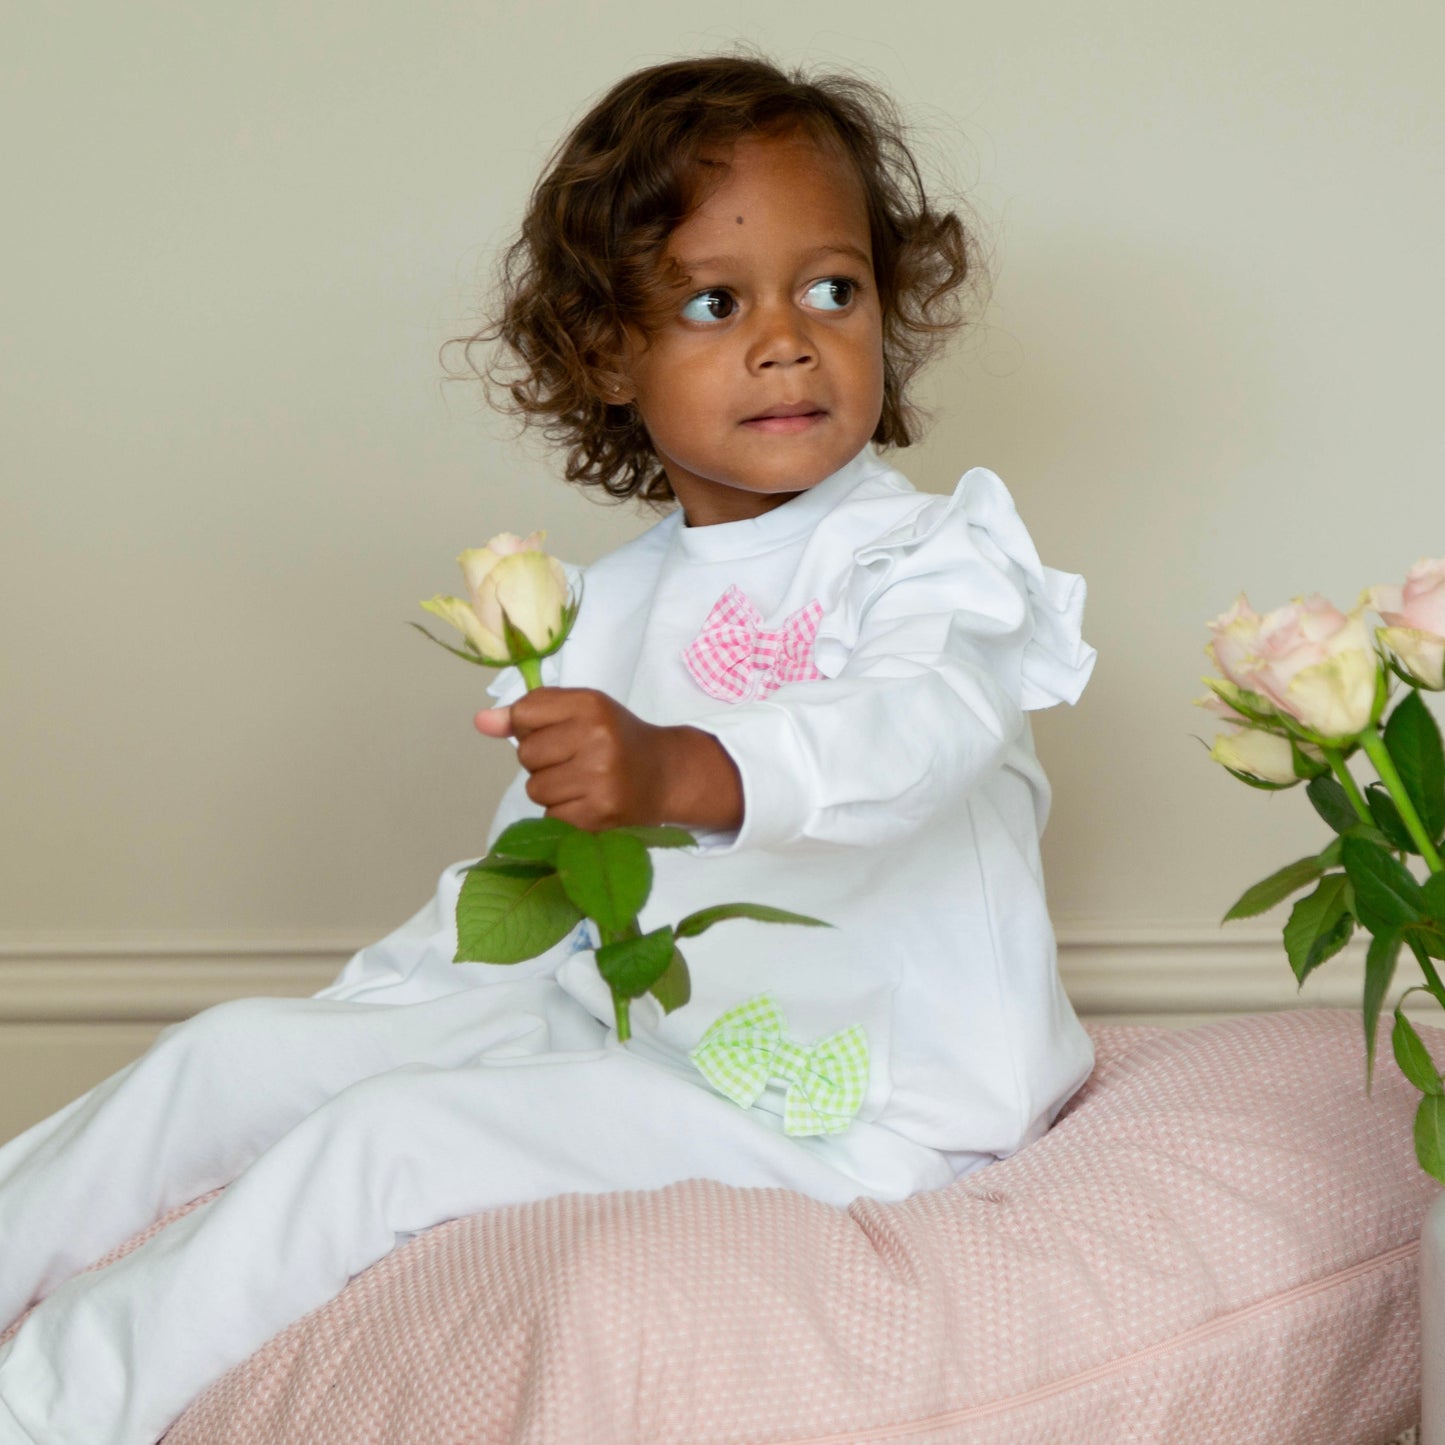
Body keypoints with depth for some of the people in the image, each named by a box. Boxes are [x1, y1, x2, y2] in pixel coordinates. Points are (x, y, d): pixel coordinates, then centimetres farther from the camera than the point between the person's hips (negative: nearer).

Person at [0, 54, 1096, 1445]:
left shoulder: (924, 552, -10)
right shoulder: (614, 601, 13)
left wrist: (685, 773, -51)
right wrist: (376, 995, 16)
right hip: (618, 1037, 8)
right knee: (237, 1052, 3)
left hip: (838, 1114, -8)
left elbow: (931, 720, -34)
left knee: (383, 1140, -21)